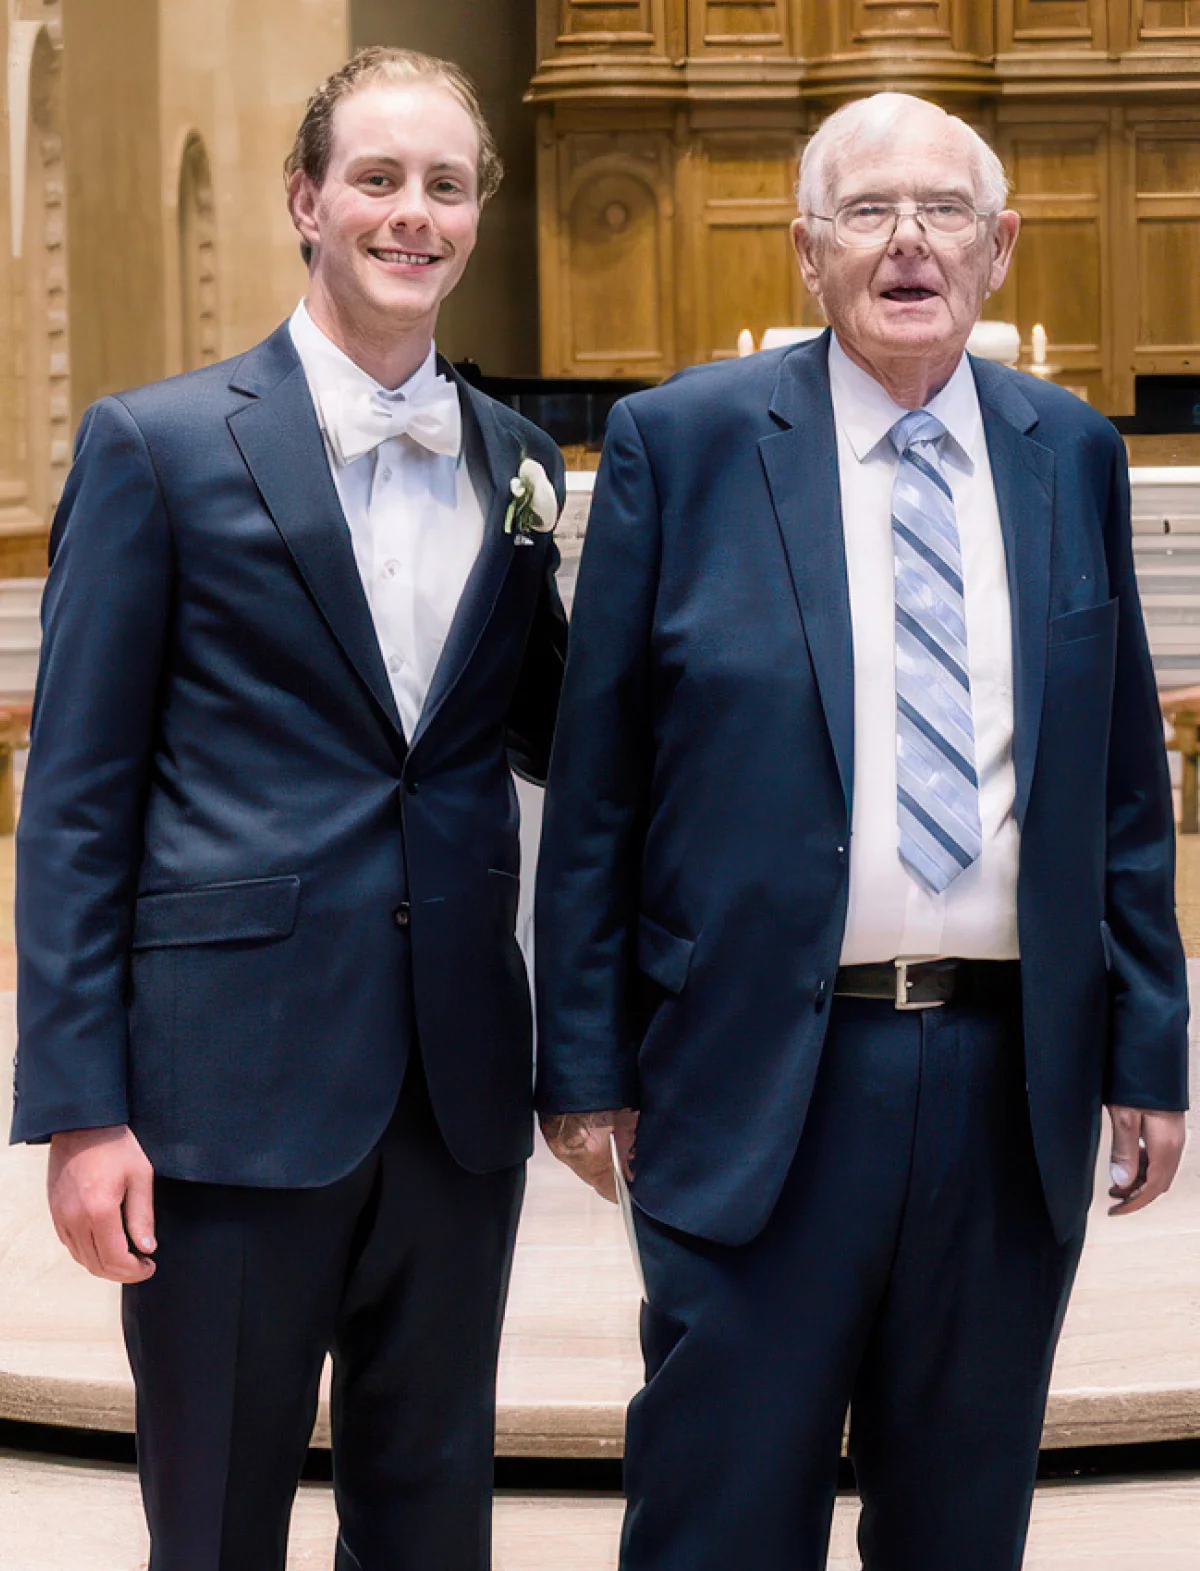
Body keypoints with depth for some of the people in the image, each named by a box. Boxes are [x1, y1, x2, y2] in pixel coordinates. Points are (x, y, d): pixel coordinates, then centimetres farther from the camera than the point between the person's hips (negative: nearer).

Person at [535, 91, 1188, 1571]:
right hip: (760, 1084, -3)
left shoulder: (1074, 455, 8)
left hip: (1014, 1090, 3)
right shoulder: (683, 442, -2)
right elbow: (593, 785, -1)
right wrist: (586, 1063, -3)